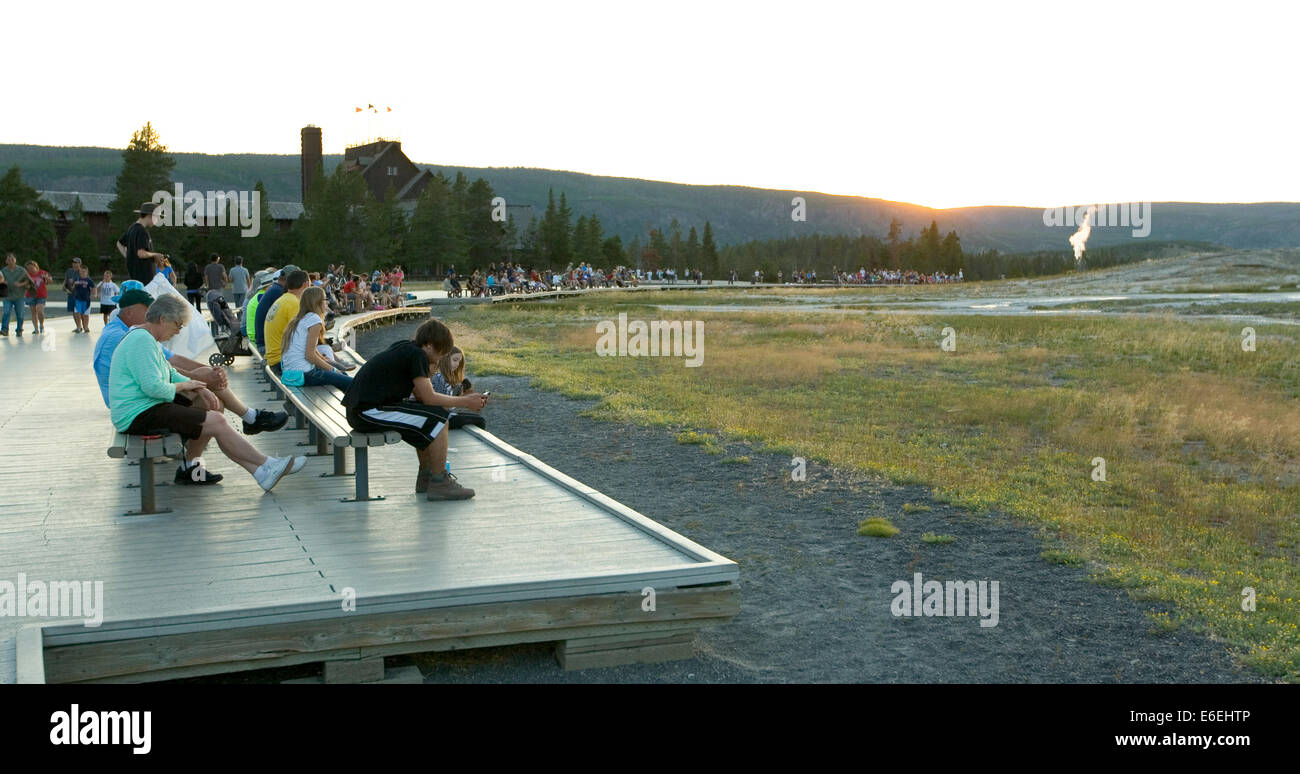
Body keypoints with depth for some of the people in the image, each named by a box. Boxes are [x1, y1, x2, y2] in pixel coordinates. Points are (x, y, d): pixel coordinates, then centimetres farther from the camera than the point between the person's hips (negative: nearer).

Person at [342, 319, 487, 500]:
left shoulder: (406, 348, 16)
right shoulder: (417, 354, -12)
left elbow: (421, 395, 15)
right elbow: (428, 398, -13)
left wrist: (463, 400, 10)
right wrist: (465, 402, -2)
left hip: (360, 409, 10)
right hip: (369, 412, -10)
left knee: (427, 420, 22)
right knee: (438, 418, -11)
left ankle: (425, 476, 24)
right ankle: (439, 483, -6)